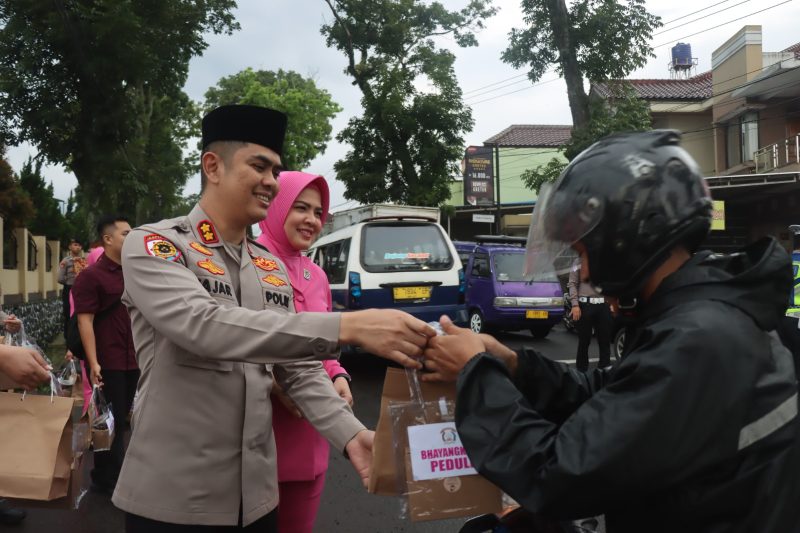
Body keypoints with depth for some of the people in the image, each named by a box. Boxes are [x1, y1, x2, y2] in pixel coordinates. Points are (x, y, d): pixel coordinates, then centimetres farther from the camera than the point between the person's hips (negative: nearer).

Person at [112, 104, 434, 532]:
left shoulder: (272, 269, 9)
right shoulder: (151, 246, -9)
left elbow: (299, 370, 8)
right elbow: (204, 327, -27)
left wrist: (350, 434, -10)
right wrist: (348, 327, -34)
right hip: (173, 498, -5)